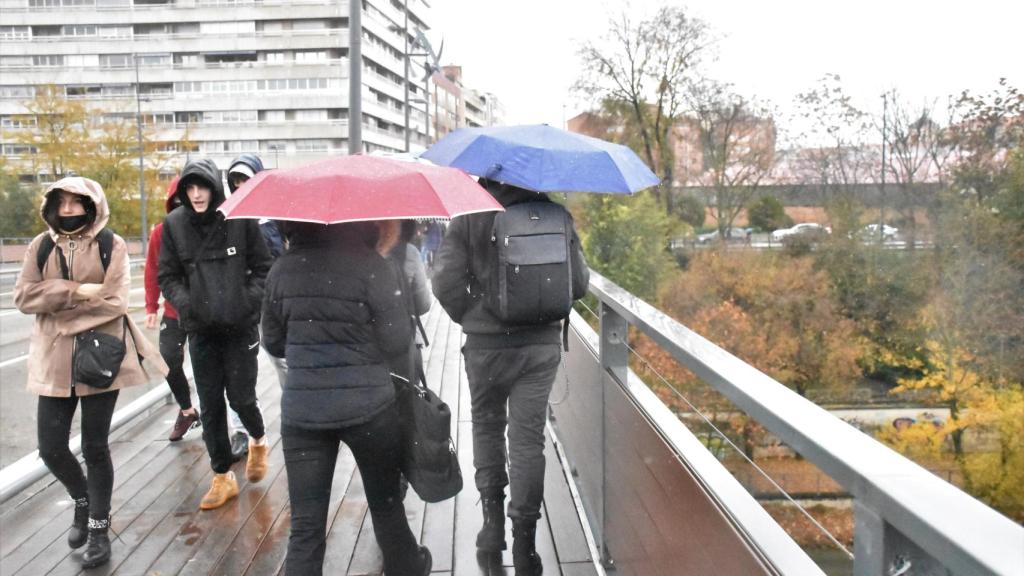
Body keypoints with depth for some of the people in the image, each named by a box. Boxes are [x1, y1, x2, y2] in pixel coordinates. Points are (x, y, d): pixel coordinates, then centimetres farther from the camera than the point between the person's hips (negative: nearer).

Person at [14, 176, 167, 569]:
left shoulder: (111, 245, -4)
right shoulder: (41, 245, 6)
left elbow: (114, 301, -14)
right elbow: (24, 296, -4)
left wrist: (56, 303, -11)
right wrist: (76, 291, -16)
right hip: (54, 360, 3)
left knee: (95, 447, 5)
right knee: (50, 448, 4)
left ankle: (99, 527, 22)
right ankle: (82, 500, 35)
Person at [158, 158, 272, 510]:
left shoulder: (240, 218, -6)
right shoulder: (174, 224, 0)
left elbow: (262, 267, 0)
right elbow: (167, 276, 6)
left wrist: (249, 300, -13)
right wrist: (185, 303, -10)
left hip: (240, 326, -2)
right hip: (200, 329, 2)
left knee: (241, 397, 0)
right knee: (210, 405, 7)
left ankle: (258, 440, 35)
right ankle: (222, 476, 21)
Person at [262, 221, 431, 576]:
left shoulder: (281, 270, 0)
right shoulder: (371, 265, -11)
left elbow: (273, 343, 9)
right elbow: (397, 341, -10)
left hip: (301, 408, 2)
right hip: (367, 404, -2)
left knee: (305, 525, 6)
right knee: (385, 502, 20)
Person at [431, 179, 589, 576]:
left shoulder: (470, 216, -6)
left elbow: (445, 281, -12)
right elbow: (579, 279, -1)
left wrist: (469, 316, 3)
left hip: (486, 344, -1)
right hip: (542, 344, 1)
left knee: (487, 426, 20)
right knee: (528, 438, 6)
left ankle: (493, 520, 24)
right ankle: (524, 541, 7)